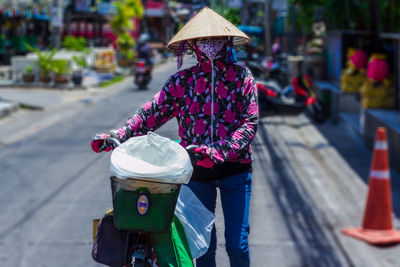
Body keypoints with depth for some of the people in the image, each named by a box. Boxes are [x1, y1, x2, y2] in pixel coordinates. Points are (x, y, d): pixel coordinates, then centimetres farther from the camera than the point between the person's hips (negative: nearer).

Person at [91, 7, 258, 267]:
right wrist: (116, 136, -17)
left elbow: (250, 122, -8)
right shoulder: (182, 81, 6)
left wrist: (220, 151, -23)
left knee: (238, 243, -1)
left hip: (234, 168, -1)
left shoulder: (241, 76, 0)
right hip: (196, 170, 2)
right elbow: (153, 112, -2)